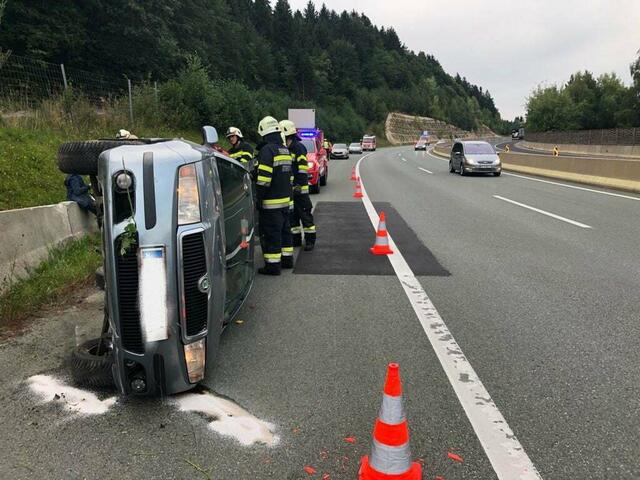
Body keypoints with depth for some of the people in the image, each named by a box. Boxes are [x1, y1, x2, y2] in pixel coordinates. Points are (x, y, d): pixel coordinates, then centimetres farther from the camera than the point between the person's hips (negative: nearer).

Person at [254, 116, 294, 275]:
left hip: (271, 202, -9)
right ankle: (287, 258, 27)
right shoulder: (285, 150, 14)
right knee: (284, 229, 18)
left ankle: (273, 264, 0)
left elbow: (264, 178, -20)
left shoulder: (267, 150, -15)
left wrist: (259, 199, -15)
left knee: (271, 234, -3)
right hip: (285, 199, 9)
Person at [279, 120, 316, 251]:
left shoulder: (299, 147, -11)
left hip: (299, 188, -9)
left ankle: (310, 240, 5)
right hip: (289, 188, 9)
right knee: (292, 215, 13)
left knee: (305, 214, -2)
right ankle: (296, 239, 22)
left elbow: (303, 169, -16)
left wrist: (299, 186, -21)